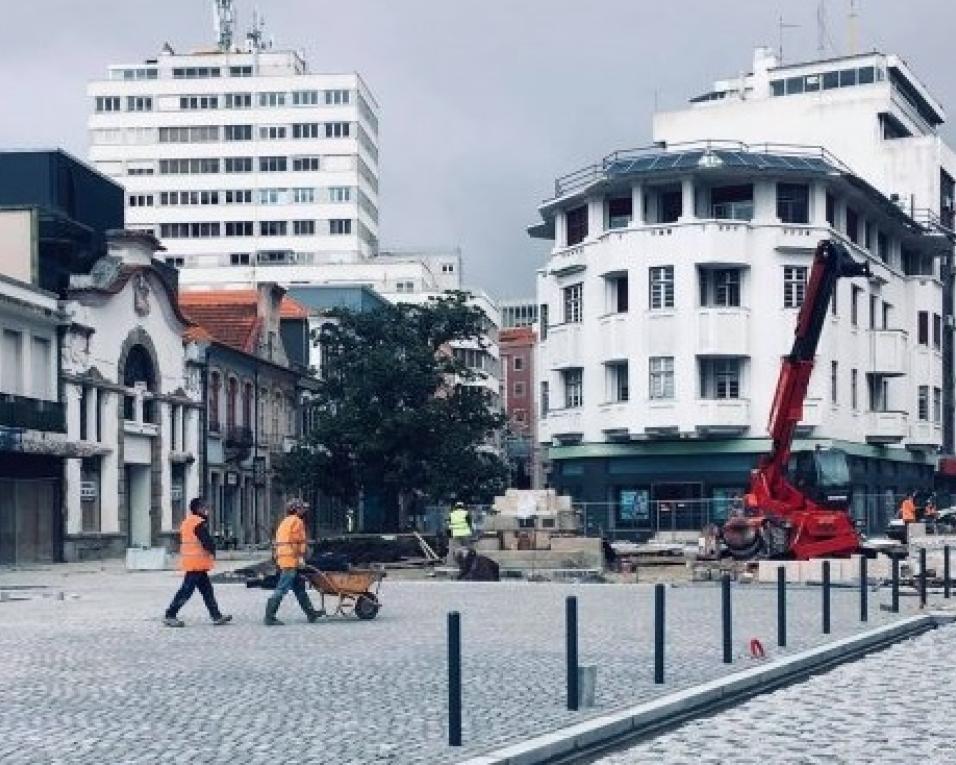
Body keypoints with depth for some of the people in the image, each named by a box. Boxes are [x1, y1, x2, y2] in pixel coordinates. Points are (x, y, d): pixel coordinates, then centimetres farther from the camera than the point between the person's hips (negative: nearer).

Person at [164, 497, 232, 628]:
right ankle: (170, 616, -4)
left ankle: (216, 616, 13)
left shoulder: (186, 522, 16)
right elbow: (207, 541, -18)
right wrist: (213, 551, 3)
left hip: (189, 562, 10)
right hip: (197, 563, -10)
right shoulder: (199, 523, -15)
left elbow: (182, 541, 20)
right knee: (186, 590, -6)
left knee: (207, 589, 11)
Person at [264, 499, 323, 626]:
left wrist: (277, 560, 19)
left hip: (282, 559, 10)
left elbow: (278, 542, 20)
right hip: (291, 560, -10)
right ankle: (269, 617, -13)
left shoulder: (284, 522, 23)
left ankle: (310, 613, 22)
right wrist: (301, 557, -15)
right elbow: (299, 540, -15)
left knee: (299, 586, 15)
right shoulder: (297, 521, -5)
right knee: (282, 588, -11)